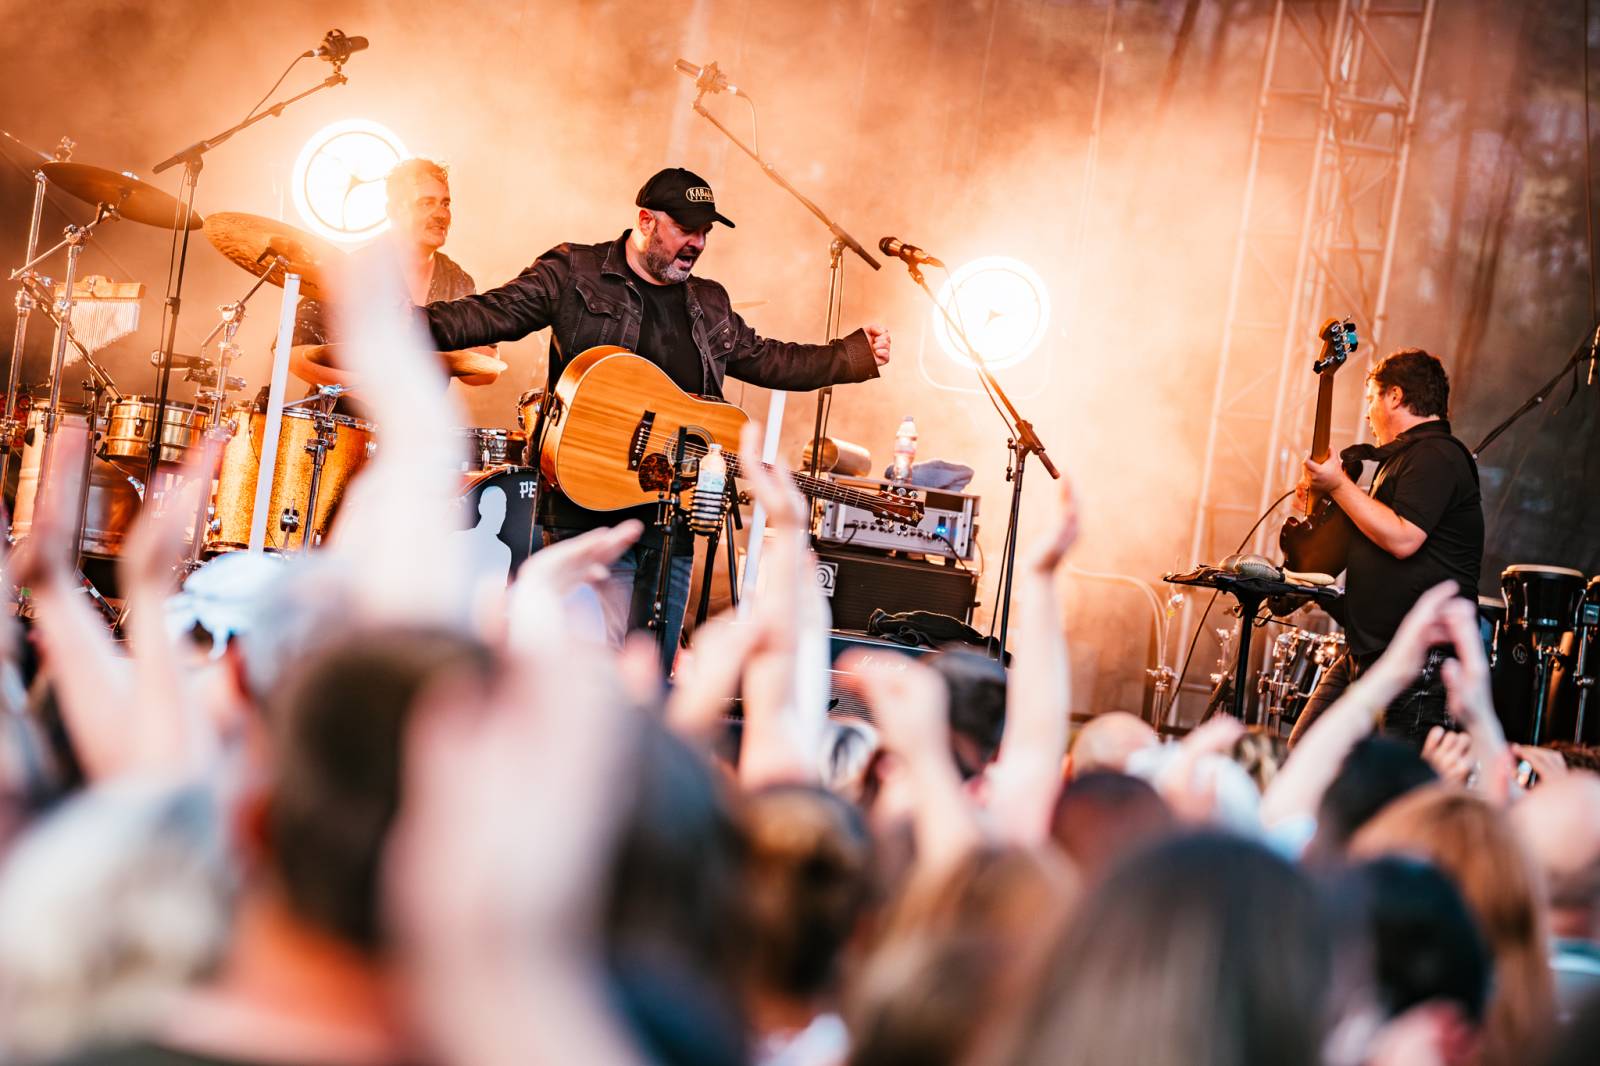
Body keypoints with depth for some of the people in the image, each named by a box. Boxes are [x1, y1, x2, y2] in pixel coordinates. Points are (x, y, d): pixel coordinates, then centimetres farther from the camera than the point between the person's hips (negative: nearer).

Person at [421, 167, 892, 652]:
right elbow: (493, 313, -7)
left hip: (672, 520, 6)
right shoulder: (573, 272, 0)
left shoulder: (709, 304, 19)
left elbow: (767, 360, 29)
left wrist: (857, 353, 23)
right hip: (591, 515, -6)